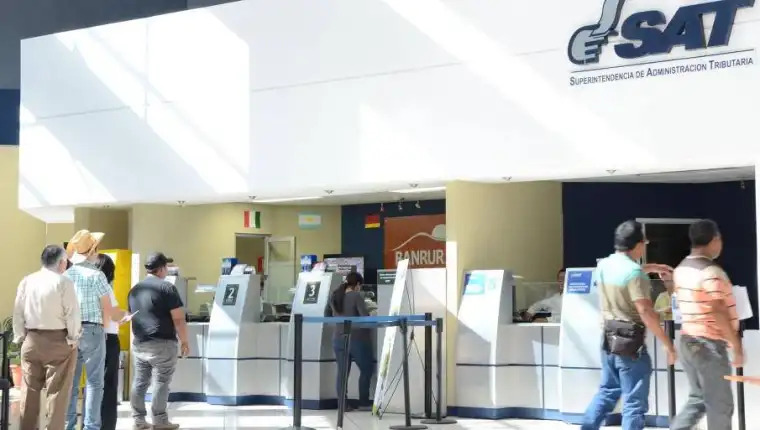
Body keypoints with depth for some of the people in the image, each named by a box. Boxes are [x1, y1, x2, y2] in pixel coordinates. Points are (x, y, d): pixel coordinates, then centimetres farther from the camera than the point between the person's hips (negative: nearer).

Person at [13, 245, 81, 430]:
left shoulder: (27, 281, 5)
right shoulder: (63, 282, -10)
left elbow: (18, 312, 6)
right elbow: (72, 313, -11)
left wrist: (20, 337, 13)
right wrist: (73, 338, 0)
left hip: (31, 340, 5)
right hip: (58, 341, -5)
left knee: (30, 389, 11)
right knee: (57, 390, 1)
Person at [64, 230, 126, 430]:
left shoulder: (66, 274, 6)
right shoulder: (96, 275, -9)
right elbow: (107, 309, -6)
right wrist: (102, 325, 13)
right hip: (92, 330, -5)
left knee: (70, 381, 9)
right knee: (94, 382, -1)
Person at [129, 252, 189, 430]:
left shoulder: (135, 289, 14)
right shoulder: (167, 288, -9)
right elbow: (178, 318, -12)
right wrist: (184, 341, -4)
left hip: (139, 343, 7)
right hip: (162, 343, -7)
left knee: (140, 381, 9)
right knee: (162, 381, -1)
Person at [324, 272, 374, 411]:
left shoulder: (334, 296, 7)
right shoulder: (356, 296, -13)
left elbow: (327, 315, 17)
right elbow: (365, 317, -18)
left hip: (338, 339, 6)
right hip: (357, 339, -5)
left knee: (342, 372, 7)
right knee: (366, 369, 10)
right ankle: (363, 403, 11)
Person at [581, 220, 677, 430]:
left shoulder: (604, 265, 6)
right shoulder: (634, 273, -19)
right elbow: (645, 312, -23)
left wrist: (651, 268, 30)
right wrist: (668, 344, -17)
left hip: (609, 339, 8)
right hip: (630, 342, -8)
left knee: (608, 391, 22)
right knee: (634, 403, -1)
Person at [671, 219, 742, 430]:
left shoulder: (682, 269, 9)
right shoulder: (711, 272, -18)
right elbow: (720, 314, -21)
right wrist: (737, 347, -16)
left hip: (689, 341, 8)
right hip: (709, 344, -8)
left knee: (698, 399, 17)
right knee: (720, 405, 2)